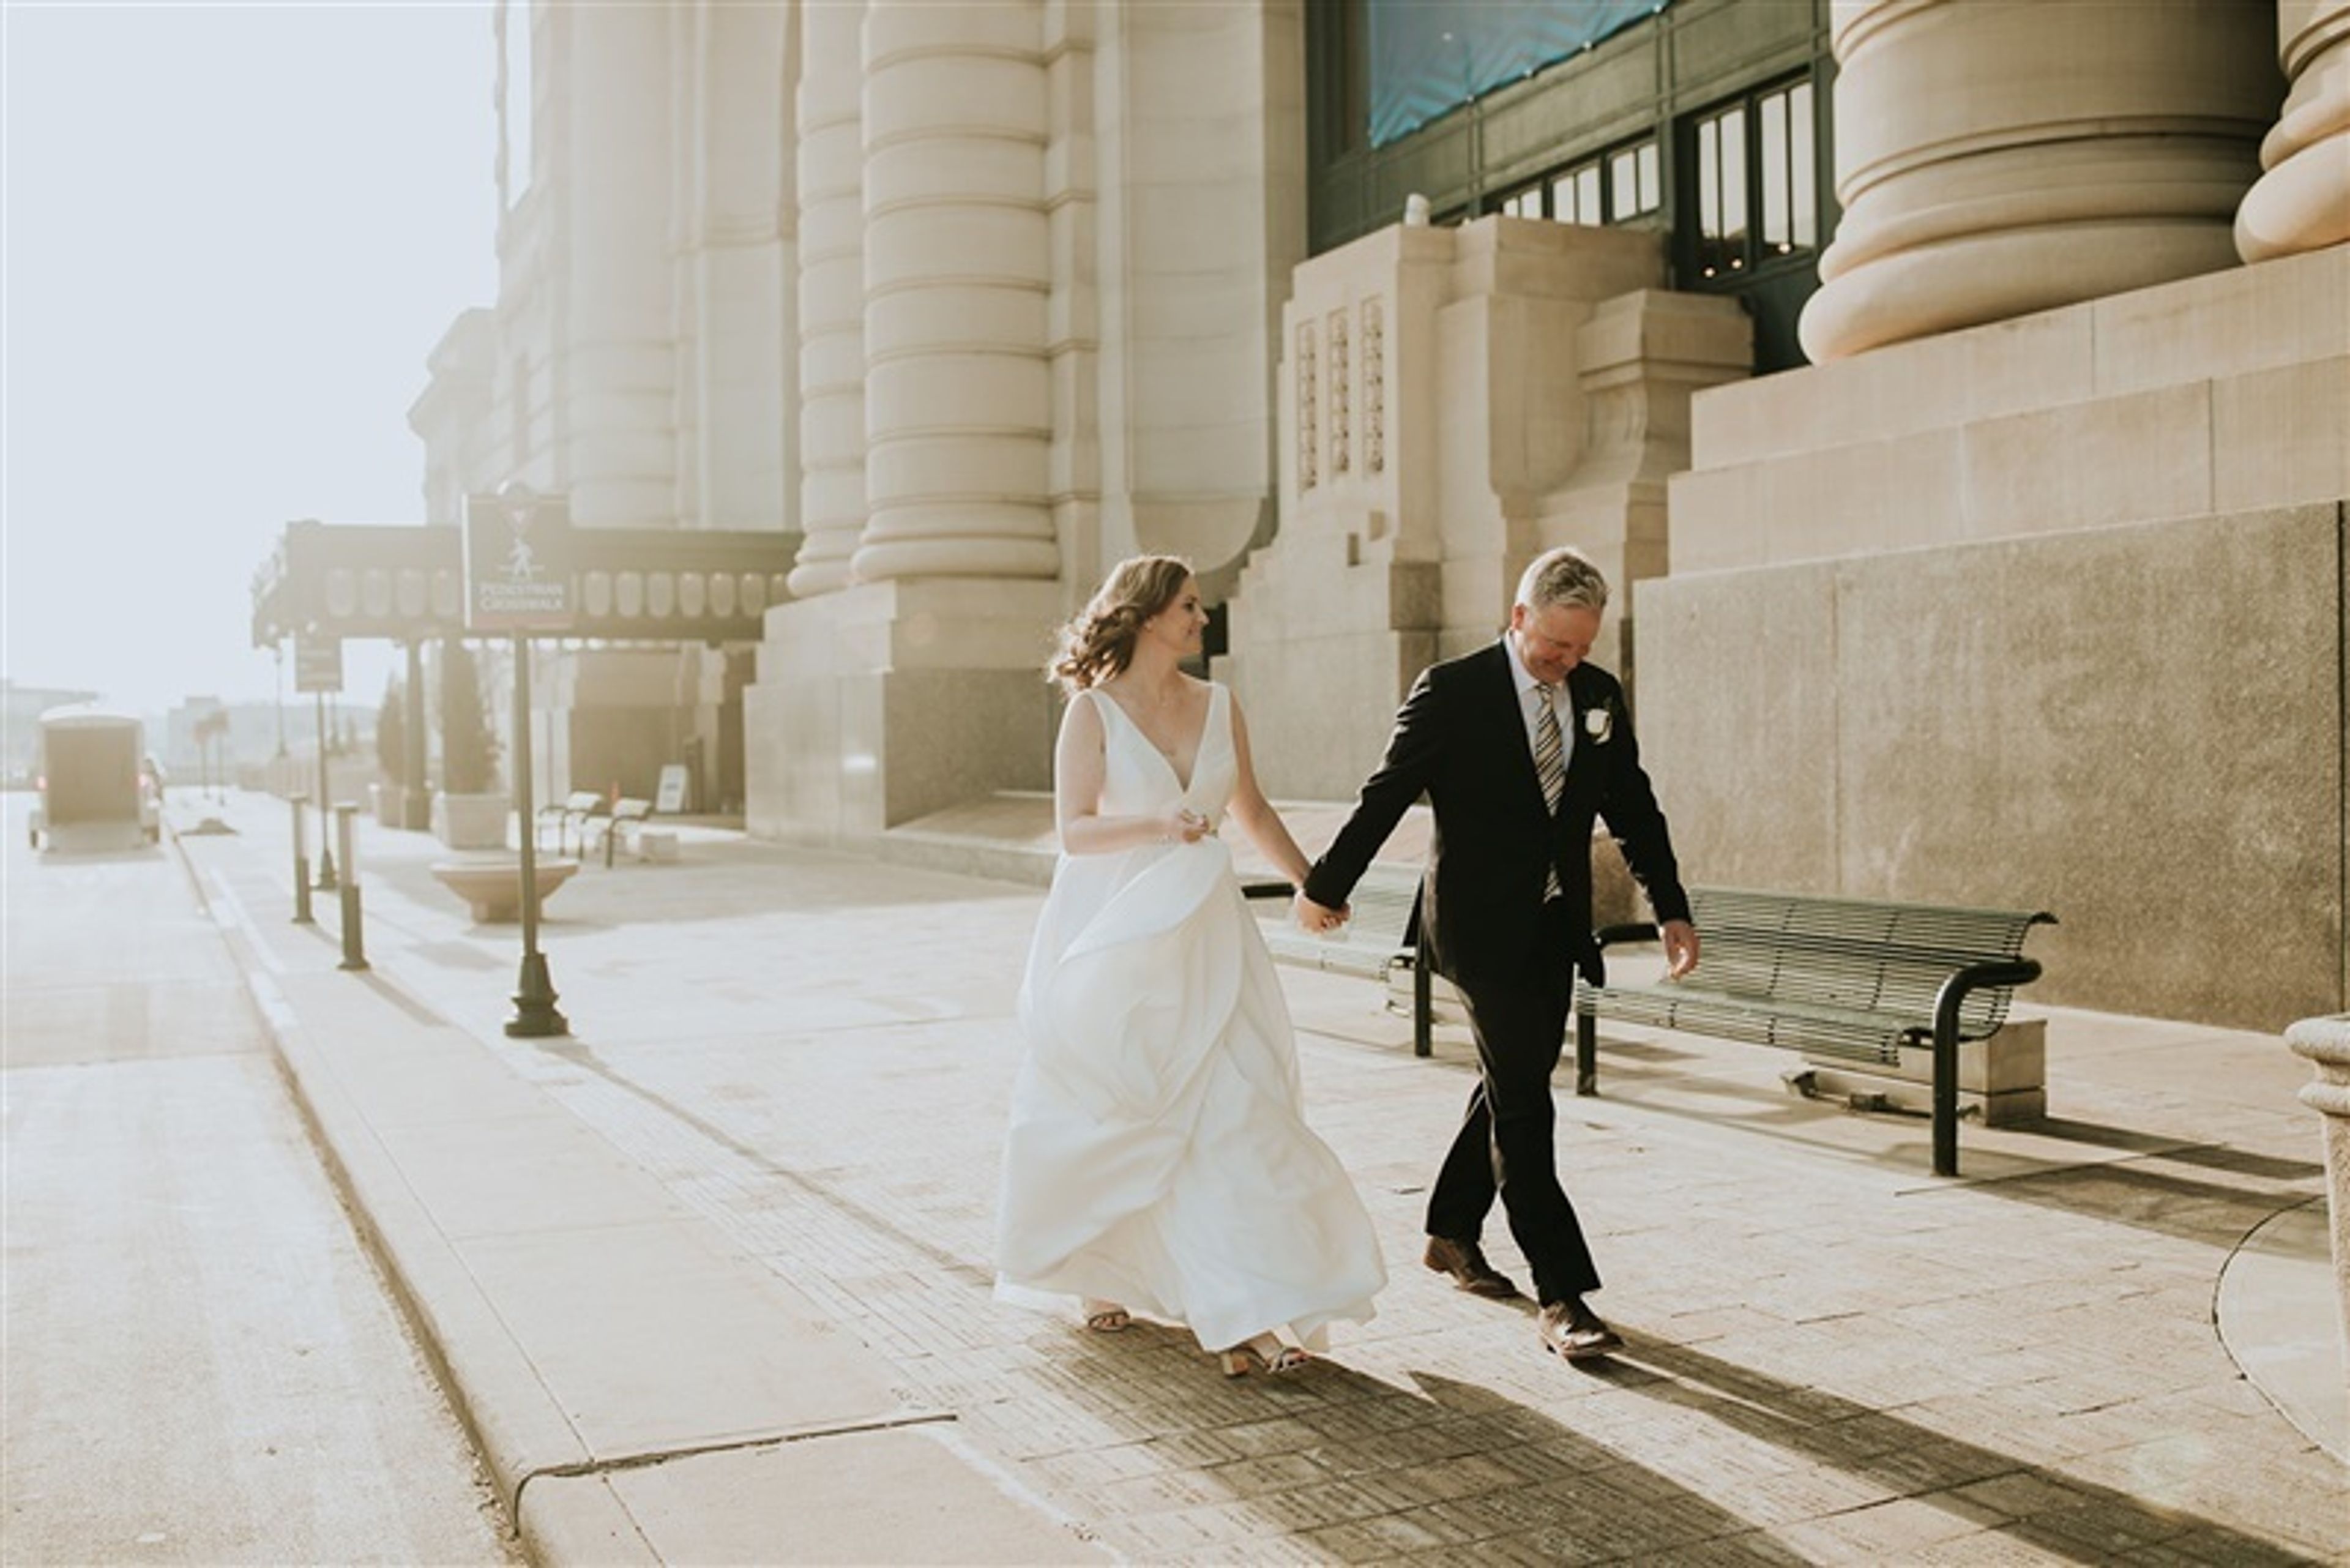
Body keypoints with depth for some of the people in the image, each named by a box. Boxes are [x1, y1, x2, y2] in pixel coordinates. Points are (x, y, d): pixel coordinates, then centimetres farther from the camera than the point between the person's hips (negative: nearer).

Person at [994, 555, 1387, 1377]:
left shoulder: (1218, 707, 6)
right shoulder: (1093, 711, -6)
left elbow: (1252, 809, 19)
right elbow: (1073, 830, -13)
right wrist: (1156, 825, -29)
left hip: (1203, 939, 3)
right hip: (1114, 937, -3)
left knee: (1234, 1107, -7)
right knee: (1112, 1121, 9)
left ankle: (1242, 1314, -6)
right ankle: (1101, 1270, 34)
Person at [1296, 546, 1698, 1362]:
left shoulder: (1598, 695, 6)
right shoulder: (1451, 691, -11)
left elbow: (1633, 809, 12)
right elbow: (1386, 795, -5)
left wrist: (1673, 911, 7)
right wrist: (1325, 886, 2)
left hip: (1556, 928, 6)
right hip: (1482, 926, -6)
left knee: (1513, 1087, 17)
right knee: (1524, 1108, -9)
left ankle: (1451, 1233, 36)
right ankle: (1562, 1298, -8)